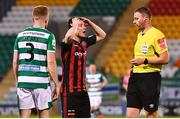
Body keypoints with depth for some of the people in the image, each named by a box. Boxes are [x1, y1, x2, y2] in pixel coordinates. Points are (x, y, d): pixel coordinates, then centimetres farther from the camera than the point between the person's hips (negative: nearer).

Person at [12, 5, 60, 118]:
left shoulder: (21, 35, 9)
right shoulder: (49, 36, -5)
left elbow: (15, 62, 10)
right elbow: (51, 62, -9)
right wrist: (57, 84, -2)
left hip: (23, 81, 4)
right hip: (41, 82, -3)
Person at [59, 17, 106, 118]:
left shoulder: (84, 42, 11)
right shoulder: (67, 44, -11)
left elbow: (102, 35, 22)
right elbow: (69, 37, -35)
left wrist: (90, 23, 7)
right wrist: (75, 24, -16)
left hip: (82, 90, 8)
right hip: (70, 91, -8)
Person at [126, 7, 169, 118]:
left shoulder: (156, 35, -11)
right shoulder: (140, 35, 16)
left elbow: (165, 58, -16)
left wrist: (144, 61, -18)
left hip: (150, 76, -8)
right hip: (136, 76, 8)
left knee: (151, 112, 1)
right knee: (131, 113, 1)